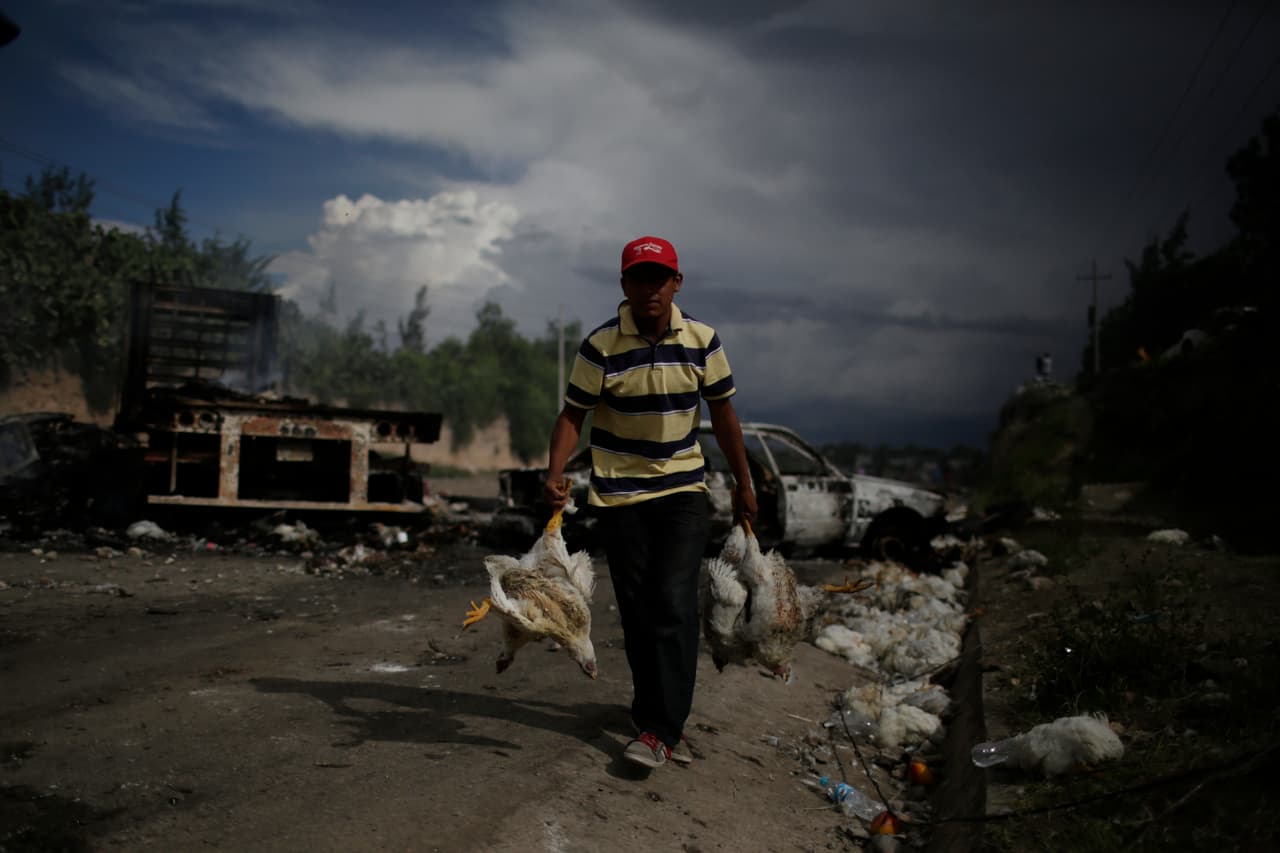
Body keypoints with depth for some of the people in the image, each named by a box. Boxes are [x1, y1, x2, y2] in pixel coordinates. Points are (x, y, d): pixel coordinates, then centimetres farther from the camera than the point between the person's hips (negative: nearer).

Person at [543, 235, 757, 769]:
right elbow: (572, 414, -5)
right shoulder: (601, 347, -9)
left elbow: (722, 414, 7)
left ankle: (661, 730, -10)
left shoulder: (702, 341, -3)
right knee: (637, 611, 4)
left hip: (683, 490, 1)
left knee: (674, 603, -12)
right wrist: (555, 473, -22)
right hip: (619, 496, 0)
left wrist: (743, 483, 12)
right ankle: (664, 722, 18)